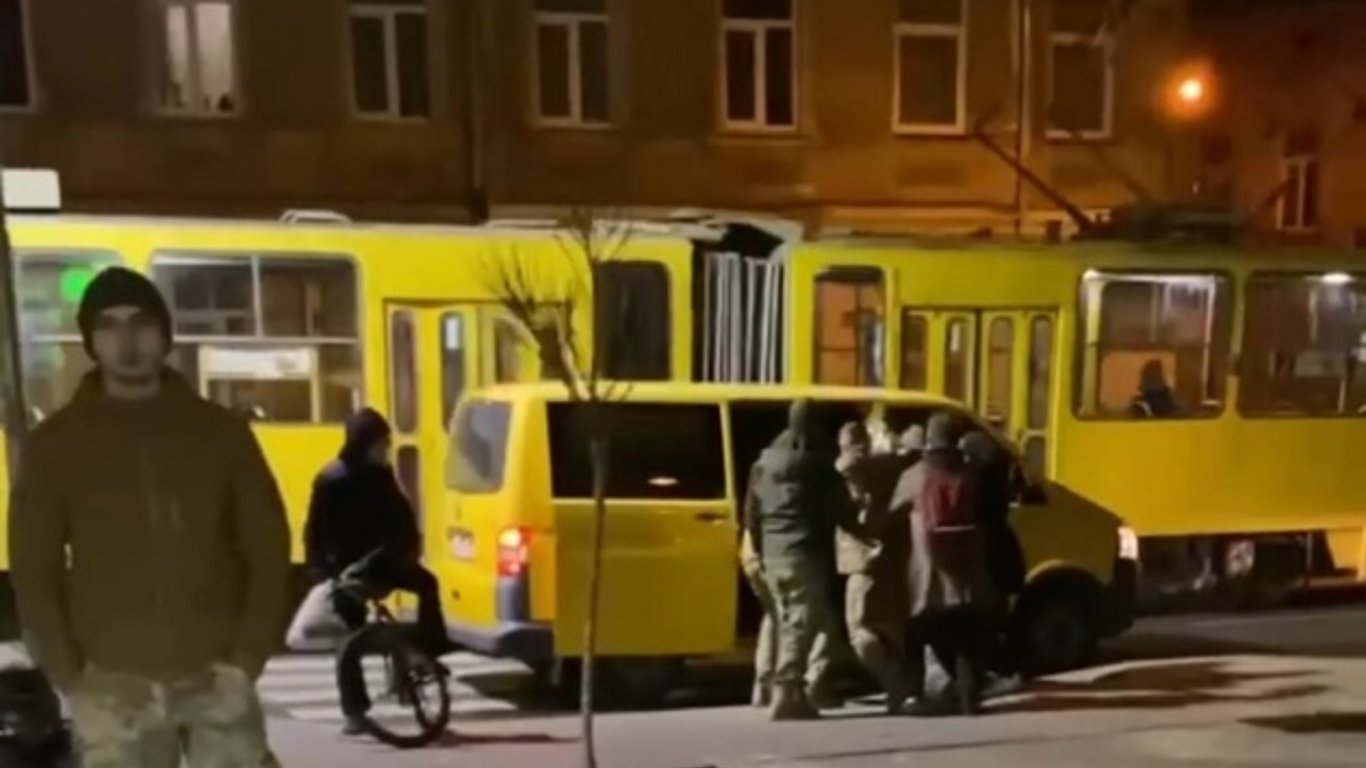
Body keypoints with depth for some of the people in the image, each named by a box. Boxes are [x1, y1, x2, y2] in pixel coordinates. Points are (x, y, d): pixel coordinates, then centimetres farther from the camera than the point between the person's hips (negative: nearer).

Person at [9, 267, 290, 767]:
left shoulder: (220, 431, 4)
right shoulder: (56, 444, 3)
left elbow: (268, 548, 5)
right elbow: (33, 568, 4)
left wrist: (248, 656, -3)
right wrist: (70, 674, -4)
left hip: (215, 676, 0)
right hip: (112, 685, 0)